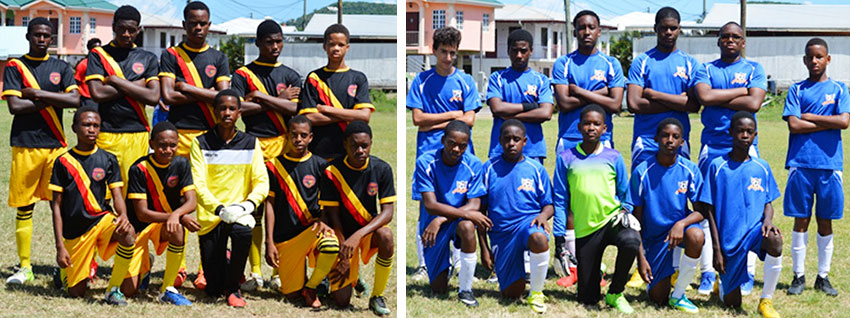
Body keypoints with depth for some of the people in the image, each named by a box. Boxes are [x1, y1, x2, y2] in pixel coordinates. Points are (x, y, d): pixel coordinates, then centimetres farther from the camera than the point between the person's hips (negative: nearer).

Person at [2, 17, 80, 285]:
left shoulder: (61, 68, 10)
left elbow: (75, 100, -6)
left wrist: (37, 94, -10)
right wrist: (52, 100, -7)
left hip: (56, 144, 1)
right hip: (25, 145, -1)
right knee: (24, 208, 2)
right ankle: (24, 267, 10)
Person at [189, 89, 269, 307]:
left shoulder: (250, 144, 5)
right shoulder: (201, 144, -1)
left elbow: (261, 181, 0)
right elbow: (198, 185, -8)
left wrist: (249, 203, -20)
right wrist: (219, 209, -24)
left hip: (239, 210, 1)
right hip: (210, 216, -1)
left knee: (242, 232, -37)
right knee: (212, 289, -6)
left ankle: (233, 287, -11)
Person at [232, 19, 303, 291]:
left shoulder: (290, 75, 14)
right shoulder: (243, 74, 8)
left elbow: (296, 108, -2)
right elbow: (239, 107, -9)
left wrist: (262, 97, -7)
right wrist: (279, 100, -5)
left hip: (283, 146, 1)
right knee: (253, 209, -3)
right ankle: (255, 272, 3)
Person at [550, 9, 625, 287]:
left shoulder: (611, 64, 9)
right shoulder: (563, 64, 7)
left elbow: (615, 104, -3)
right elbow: (564, 103, -6)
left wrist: (580, 92, -5)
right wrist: (598, 93, -5)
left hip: (601, 141, 1)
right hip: (569, 140, -1)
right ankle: (566, 260, -1)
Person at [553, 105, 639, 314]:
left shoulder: (613, 158, 5)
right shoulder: (566, 159, 4)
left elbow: (625, 195, 14)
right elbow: (560, 201, 5)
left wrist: (624, 211, -3)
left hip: (612, 219, 0)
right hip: (584, 229, 0)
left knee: (630, 241, -37)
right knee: (586, 298, -3)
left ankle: (615, 293, -12)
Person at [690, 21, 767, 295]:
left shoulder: (754, 69, 8)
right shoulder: (705, 70, 9)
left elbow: (754, 104, -9)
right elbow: (704, 97, -12)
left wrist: (718, 99, -6)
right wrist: (742, 91, -5)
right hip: (712, 147, 1)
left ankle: (747, 273, 6)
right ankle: (707, 273, 5)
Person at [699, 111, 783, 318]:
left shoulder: (762, 167, 6)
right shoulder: (717, 166, -3)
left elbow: (768, 203, 11)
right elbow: (710, 210, -2)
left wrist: (767, 220, -14)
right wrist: (717, 249, -7)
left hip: (755, 229, 1)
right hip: (729, 237, -1)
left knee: (775, 240, -36)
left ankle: (766, 301, -17)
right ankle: (722, 280, 41)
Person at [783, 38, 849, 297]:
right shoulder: (797, 90, 7)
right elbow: (793, 125, -6)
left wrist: (810, 117, -6)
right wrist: (828, 123, -6)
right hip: (801, 163, 0)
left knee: (825, 221, 6)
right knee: (801, 220, 2)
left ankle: (823, 276, 15)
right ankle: (798, 275, 10)